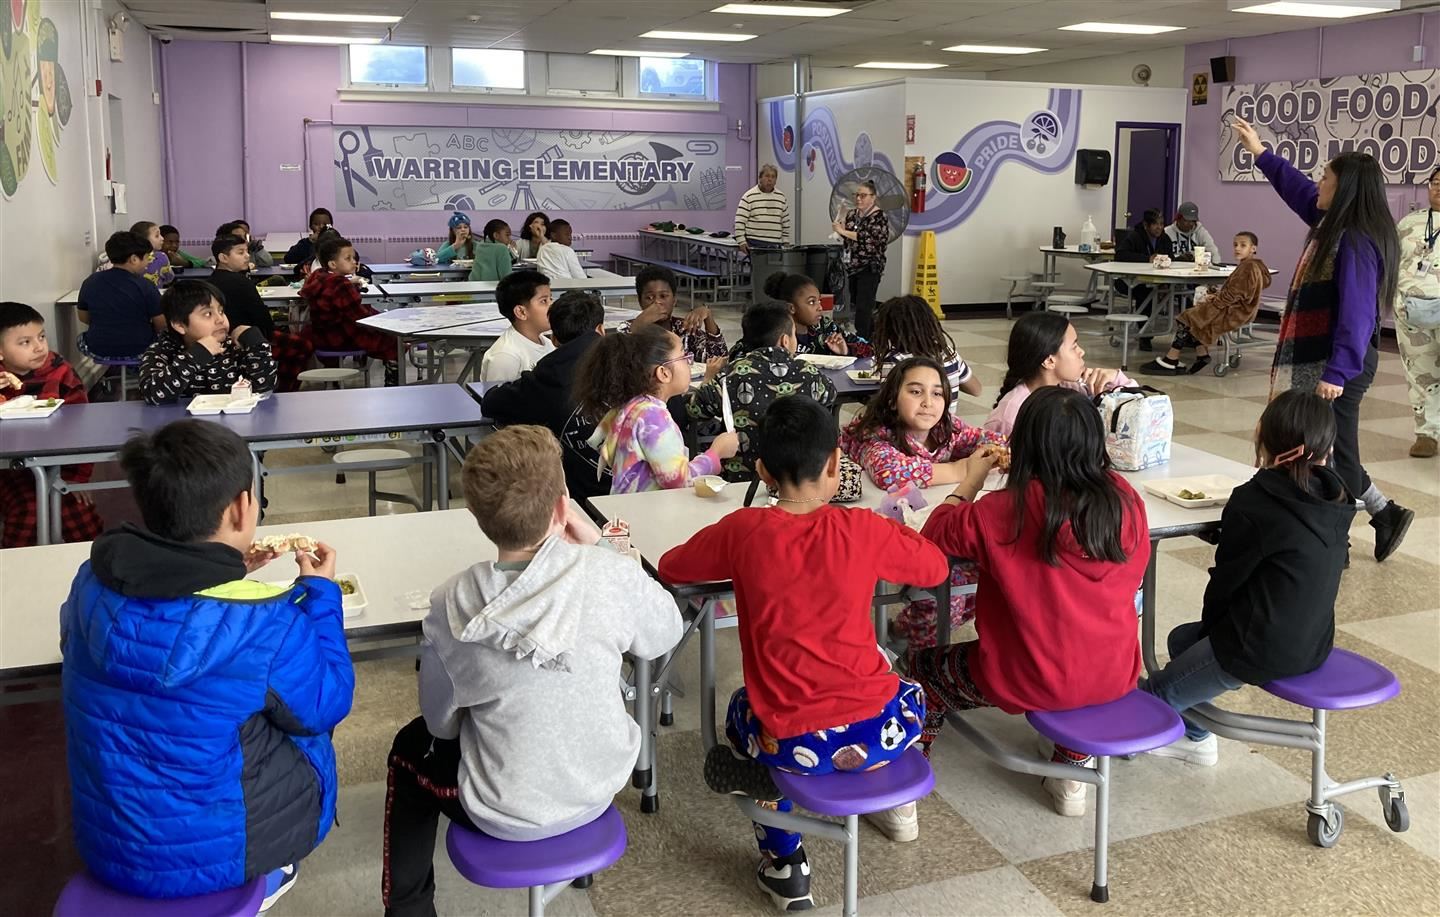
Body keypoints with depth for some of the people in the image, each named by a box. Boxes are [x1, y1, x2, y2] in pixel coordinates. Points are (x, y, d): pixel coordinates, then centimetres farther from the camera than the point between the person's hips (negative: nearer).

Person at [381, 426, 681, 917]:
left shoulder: (451, 605, -21)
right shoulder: (609, 573, -24)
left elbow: (441, 722, -6)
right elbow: (665, 635, -3)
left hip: (505, 816, -2)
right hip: (597, 791, 2)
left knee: (411, 747, 29)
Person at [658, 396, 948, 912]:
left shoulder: (744, 530, -8)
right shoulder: (864, 530, -8)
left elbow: (669, 568, 9)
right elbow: (935, 568, 10)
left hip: (793, 743, -1)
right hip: (877, 732, 1)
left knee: (744, 711, 35)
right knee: (907, 694, 35)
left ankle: (785, 865, 28)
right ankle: (896, 805, 38)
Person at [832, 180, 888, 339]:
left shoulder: (879, 217, -8)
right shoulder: (852, 214, 11)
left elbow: (868, 238, -22)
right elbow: (845, 240, 15)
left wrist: (843, 231, -21)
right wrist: (842, 222, -2)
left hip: (870, 268, -7)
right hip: (853, 267, 7)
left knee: (863, 308, -13)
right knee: (855, 304, 11)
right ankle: (874, 337, 24)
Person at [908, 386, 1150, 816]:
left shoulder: (1007, 511, -21)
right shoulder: (1125, 500, -8)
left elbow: (935, 533, -6)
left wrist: (972, 480, 10)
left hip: (1028, 683, -4)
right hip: (1114, 677, 4)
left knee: (923, 667, 19)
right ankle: (1071, 777, 38)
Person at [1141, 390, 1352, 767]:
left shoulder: (1253, 502, -19)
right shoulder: (1333, 500, 2)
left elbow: (1226, 578, -9)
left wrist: (1209, 623, 10)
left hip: (1262, 651, -9)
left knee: (1159, 692, 7)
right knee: (1180, 639, 25)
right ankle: (1196, 738, 37)